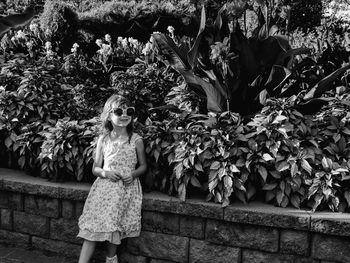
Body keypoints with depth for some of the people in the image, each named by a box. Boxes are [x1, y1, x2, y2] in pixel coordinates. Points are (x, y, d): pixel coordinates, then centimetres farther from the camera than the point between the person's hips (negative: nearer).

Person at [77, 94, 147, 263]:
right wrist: (105, 173, -10)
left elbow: (143, 166, 11)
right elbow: (95, 168, 11)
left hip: (126, 188, -1)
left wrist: (133, 174, -9)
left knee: (115, 227, -6)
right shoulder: (103, 139, 7)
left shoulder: (136, 140, 3)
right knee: (93, 226, -9)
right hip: (105, 186, 1)